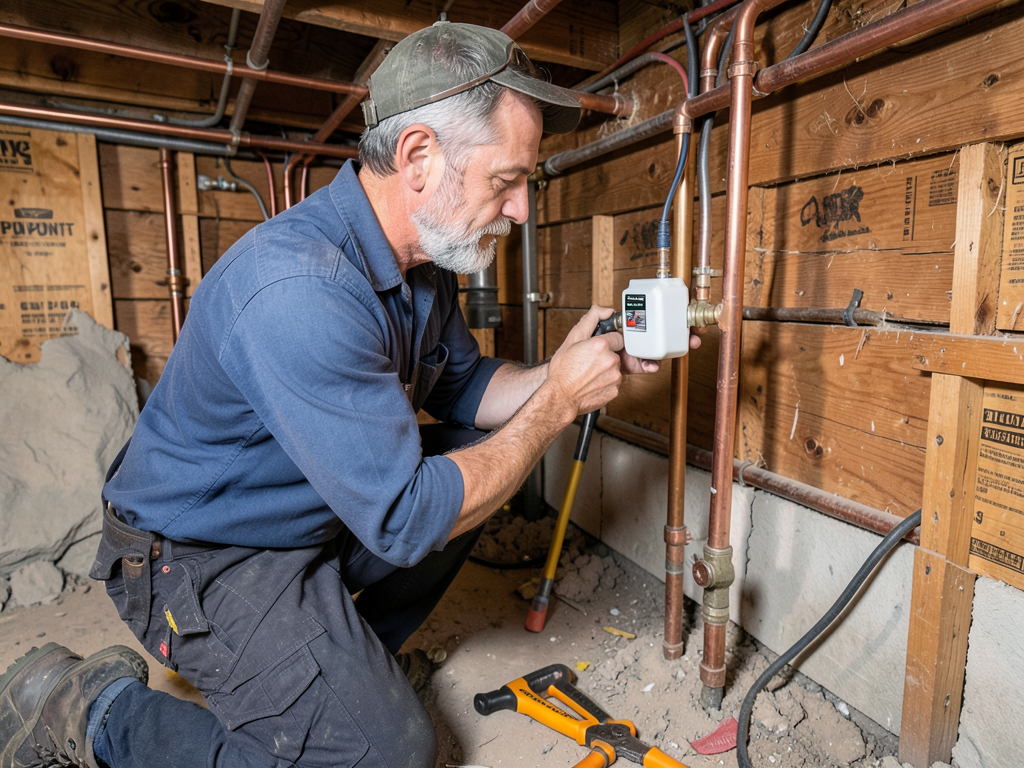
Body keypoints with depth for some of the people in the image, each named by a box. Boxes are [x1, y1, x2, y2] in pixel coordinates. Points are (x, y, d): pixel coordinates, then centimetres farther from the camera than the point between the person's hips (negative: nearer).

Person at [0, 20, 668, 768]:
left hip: (327, 510, 9)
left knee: (482, 449, 4)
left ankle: (358, 647, 16)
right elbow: (405, 521, -32)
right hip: (205, 557, -8)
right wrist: (559, 401, -23)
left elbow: (462, 386, 7)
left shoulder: (426, 257, -5)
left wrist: (558, 372, -11)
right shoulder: (297, 289, -35)